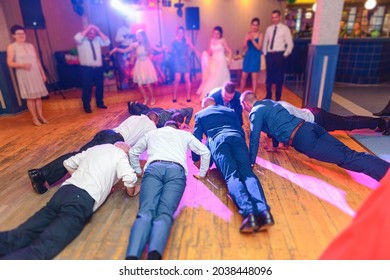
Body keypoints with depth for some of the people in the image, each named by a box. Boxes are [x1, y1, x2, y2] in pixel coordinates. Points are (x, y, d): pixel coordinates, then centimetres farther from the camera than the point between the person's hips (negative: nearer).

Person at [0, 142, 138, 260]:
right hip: (82, 200, -7)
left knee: (18, 237, -7)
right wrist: (131, 191, 15)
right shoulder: (120, 155, 10)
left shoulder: (94, 149, 29)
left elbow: (68, 163, 35)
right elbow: (130, 178, -7)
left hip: (64, 191, 7)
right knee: (41, 249, -20)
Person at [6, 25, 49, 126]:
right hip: (24, 75, -4)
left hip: (36, 74, 4)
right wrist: (22, 65, -23)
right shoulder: (11, 47, -2)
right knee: (30, 97, -2)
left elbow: (37, 61, 14)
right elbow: (10, 63, -7)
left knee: (38, 95, 5)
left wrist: (43, 73, 11)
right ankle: (34, 118, 6)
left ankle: (40, 116, 14)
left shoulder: (30, 45, 12)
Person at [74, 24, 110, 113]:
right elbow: (77, 38, -24)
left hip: (98, 67, 5)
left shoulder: (97, 39, 12)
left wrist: (99, 31, -3)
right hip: (87, 68, -4)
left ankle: (100, 103, 29)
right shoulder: (82, 40, -1)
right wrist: (87, 29, -16)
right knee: (87, 88, -1)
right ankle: (87, 106, 10)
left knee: (100, 86, 13)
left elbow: (107, 42, 1)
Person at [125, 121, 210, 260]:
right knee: (165, 213, -19)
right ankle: (154, 255, -49)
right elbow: (205, 152, 30)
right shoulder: (185, 134, 35)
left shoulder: (151, 134, 37)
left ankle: (132, 256, -46)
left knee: (145, 211, -18)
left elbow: (132, 152, 43)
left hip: (154, 168, 1)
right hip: (176, 170, 0)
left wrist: (138, 170, 53)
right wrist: (202, 173, 40)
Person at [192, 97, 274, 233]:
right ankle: (263, 210, -42)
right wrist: (244, 154, 50)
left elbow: (197, 137, 25)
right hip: (237, 137, 3)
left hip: (218, 140, -2)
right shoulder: (230, 111, 38)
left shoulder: (200, 115, 31)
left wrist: (196, 159, 37)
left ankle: (248, 212, -47)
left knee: (231, 176, -20)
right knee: (247, 173, -15)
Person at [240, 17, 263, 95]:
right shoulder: (248, 34, 6)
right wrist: (246, 40, -15)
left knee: (254, 77, 0)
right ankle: (240, 93, 20)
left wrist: (252, 39, -21)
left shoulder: (260, 34, -3)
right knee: (243, 76, 6)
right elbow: (243, 47, 3)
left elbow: (259, 47, -12)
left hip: (255, 57, -3)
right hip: (248, 56, 3)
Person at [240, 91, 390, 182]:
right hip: (309, 127, 8)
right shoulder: (268, 102, 26)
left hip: (301, 138, -8)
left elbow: (254, 139, -2)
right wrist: (275, 146, 46)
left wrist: (251, 162, 8)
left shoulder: (255, 113, 0)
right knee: (349, 153, 1)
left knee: (346, 158, -13)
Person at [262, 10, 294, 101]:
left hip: (280, 54, -4)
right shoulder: (269, 29, 10)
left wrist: (285, 55, -8)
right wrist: (265, 53, 8)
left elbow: (290, 44, -3)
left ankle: (278, 98, 12)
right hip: (269, 54, 4)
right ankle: (268, 96, 20)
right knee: (269, 76, 8)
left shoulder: (285, 28, -2)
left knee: (279, 76, 3)